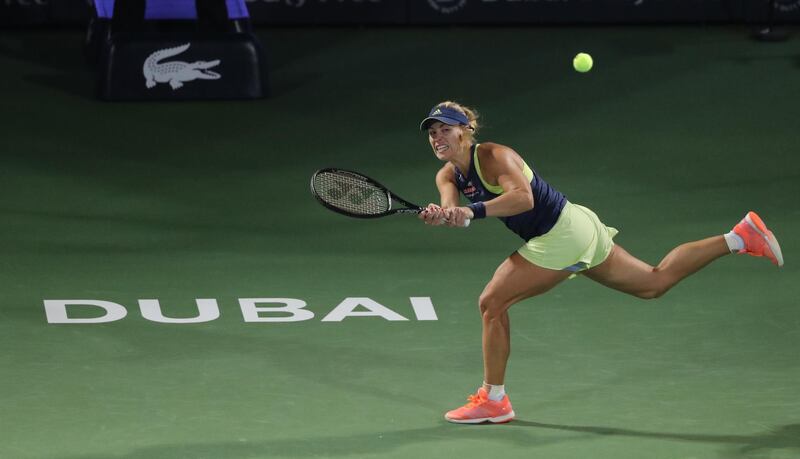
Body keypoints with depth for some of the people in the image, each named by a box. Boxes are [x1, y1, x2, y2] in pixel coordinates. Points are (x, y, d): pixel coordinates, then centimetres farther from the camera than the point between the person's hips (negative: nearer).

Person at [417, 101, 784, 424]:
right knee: (655, 282, 18)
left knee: (492, 302, -9)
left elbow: (523, 196, -38)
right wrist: (440, 214, -37)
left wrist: (474, 211, -49)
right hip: (574, 227, 10)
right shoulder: (448, 176, 5)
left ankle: (492, 399, 3)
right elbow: (451, 210, -13)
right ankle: (739, 238, 21)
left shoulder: (493, 156, -20)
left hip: (561, 234, -10)